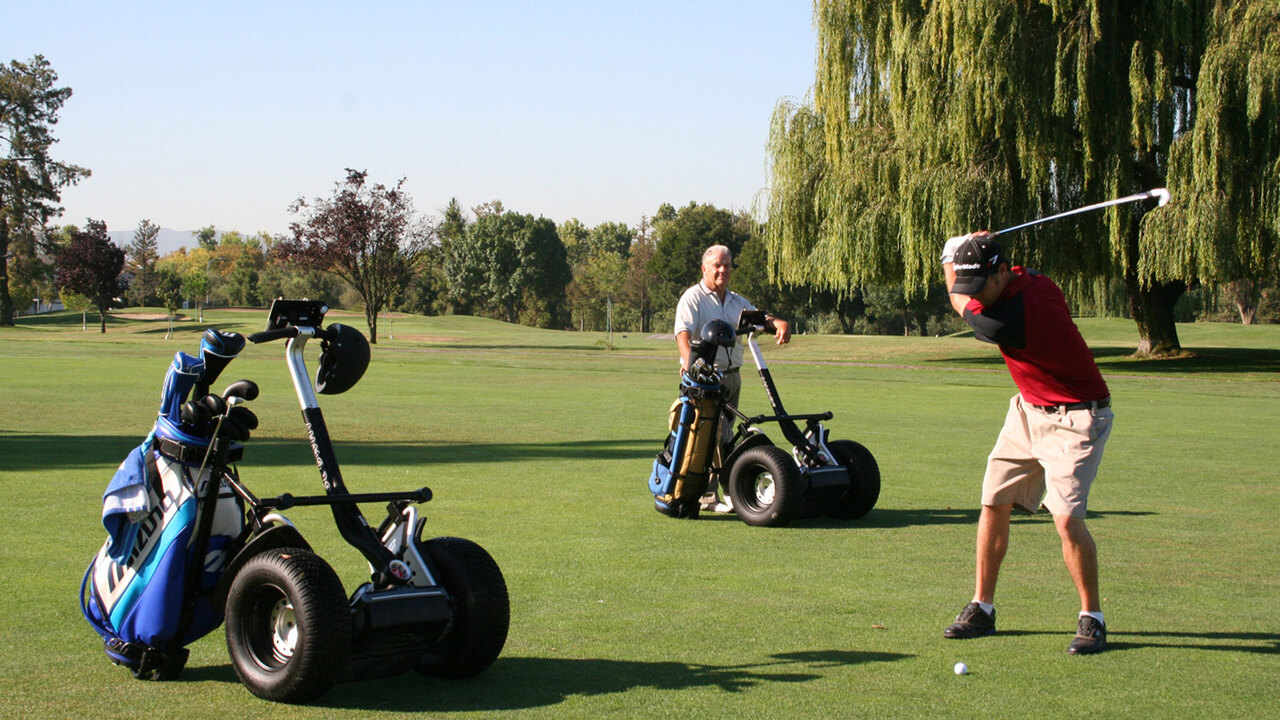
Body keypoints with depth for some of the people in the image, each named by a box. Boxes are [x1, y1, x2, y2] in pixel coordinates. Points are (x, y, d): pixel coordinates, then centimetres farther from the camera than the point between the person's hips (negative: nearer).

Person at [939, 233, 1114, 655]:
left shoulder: (1007, 321, -31)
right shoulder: (1029, 279, -6)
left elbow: (959, 303, -10)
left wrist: (952, 259, 6)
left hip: (1075, 419, -10)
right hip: (1029, 409, 10)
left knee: (1067, 517, -20)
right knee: (994, 504, 7)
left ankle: (1092, 618, -3)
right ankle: (982, 608, 16)